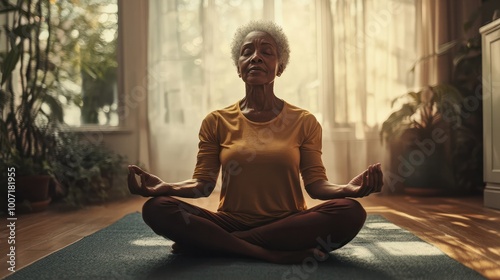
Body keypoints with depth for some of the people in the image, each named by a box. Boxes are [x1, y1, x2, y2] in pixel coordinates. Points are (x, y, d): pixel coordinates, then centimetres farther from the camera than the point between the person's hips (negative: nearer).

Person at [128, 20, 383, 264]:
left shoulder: (304, 122, 5)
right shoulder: (216, 122, 7)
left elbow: (315, 183, 0)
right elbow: (203, 183, 3)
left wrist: (347, 188, -22)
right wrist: (166, 187, -18)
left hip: (288, 226, 1)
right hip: (230, 222, 0)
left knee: (350, 211, -30)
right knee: (156, 208, -23)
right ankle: (272, 254, -25)